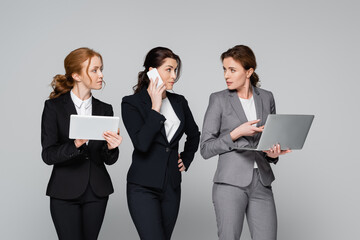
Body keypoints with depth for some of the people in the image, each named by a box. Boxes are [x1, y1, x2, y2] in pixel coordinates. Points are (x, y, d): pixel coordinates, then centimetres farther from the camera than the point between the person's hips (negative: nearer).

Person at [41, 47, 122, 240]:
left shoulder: (105, 109, 7)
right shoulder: (54, 107, -5)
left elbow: (109, 160, 6)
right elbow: (48, 155, -10)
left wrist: (111, 147, -17)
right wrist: (75, 145, -27)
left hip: (97, 192, 4)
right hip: (65, 193, -4)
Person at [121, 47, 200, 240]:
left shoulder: (179, 102, 9)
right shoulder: (131, 103, -6)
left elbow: (194, 134, 27)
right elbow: (141, 143, -21)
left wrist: (186, 160, 17)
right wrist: (155, 108, -17)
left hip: (171, 186, 5)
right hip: (143, 187, -5)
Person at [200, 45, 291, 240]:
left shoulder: (266, 98, 10)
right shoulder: (219, 100, 1)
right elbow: (206, 149, -2)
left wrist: (272, 152, -6)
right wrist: (237, 133, -13)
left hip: (262, 184, 3)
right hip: (231, 182, -3)